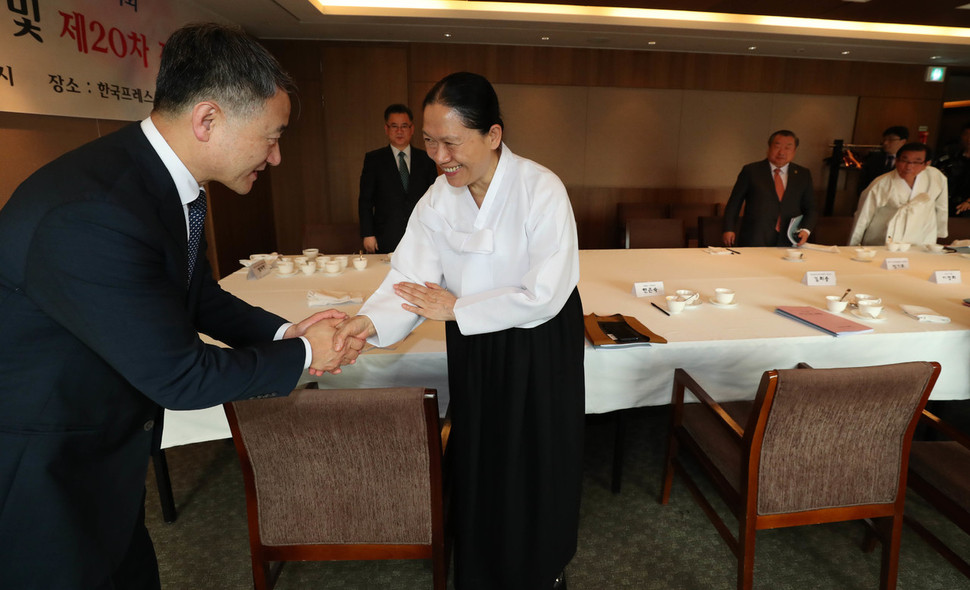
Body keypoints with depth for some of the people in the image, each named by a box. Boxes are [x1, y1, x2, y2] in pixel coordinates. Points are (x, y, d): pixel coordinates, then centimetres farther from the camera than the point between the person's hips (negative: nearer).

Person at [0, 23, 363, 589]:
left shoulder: (167, 180, -5)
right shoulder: (88, 215, -34)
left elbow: (199, 296, 9)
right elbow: (180, 376, -27)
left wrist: (283, 331, -4)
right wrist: (302, 355, -15)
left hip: (113, 447, 8)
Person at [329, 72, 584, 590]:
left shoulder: (541, 189, -20)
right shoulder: (438, 199, -4)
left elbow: (543, 294, -23)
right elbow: (410, 276, -11)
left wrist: (455, 308, -19)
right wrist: (369, 320, -30)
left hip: (538, 351, -4)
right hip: (472, 348, 4)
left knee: (535, 464, 14)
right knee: (477, 460, 18)